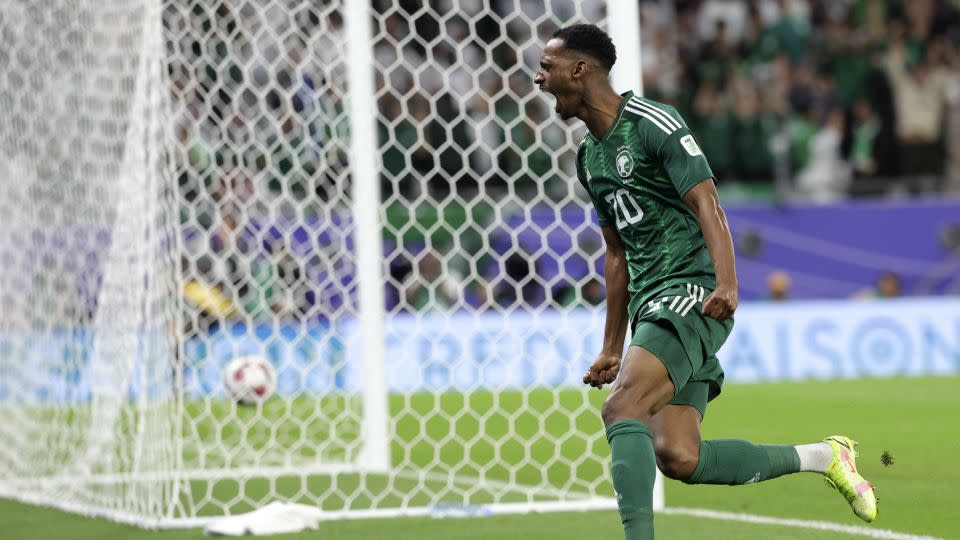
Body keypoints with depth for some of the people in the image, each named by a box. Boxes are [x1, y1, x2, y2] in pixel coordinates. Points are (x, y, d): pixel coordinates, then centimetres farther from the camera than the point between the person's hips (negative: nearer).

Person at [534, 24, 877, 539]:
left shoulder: (654, 124, -7)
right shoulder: (589, 156, 20)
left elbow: (707, 205, -16)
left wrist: (726, 284, -30)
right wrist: (612, 349, 25)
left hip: (691, 292, -8)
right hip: (650, 304, 8)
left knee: (622, 409, -24)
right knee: (678, 457, -6)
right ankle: (822, 457, 10)